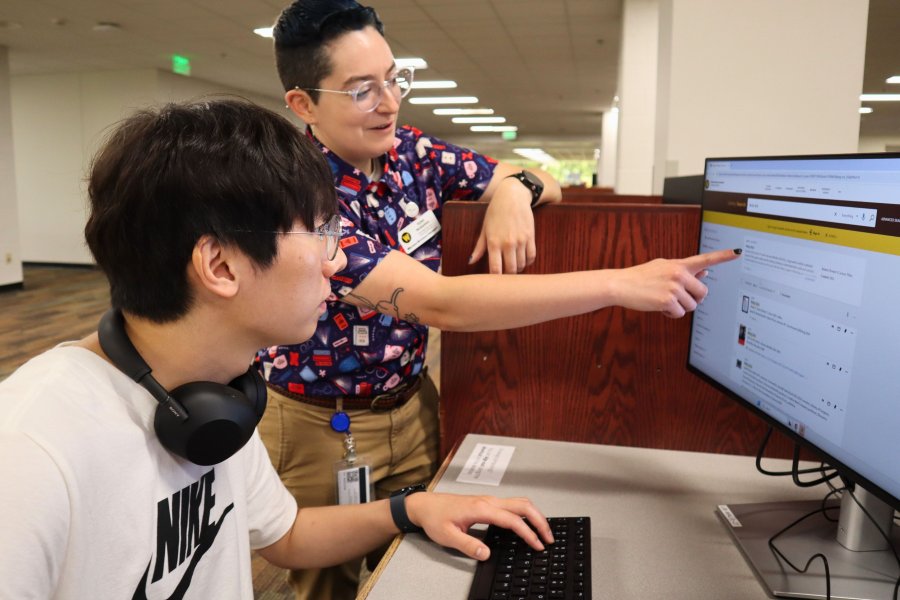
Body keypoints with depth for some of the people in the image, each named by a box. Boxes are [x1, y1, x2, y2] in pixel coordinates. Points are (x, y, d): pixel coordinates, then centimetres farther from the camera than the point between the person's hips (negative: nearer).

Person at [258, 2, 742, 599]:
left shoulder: (414, 152, -6)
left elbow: (546, 183, 5)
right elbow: (439, 304, -36)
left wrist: (514, 187, -21)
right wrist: (621, 283, -38)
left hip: (411, 405, 5)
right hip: (318, 423, -4)